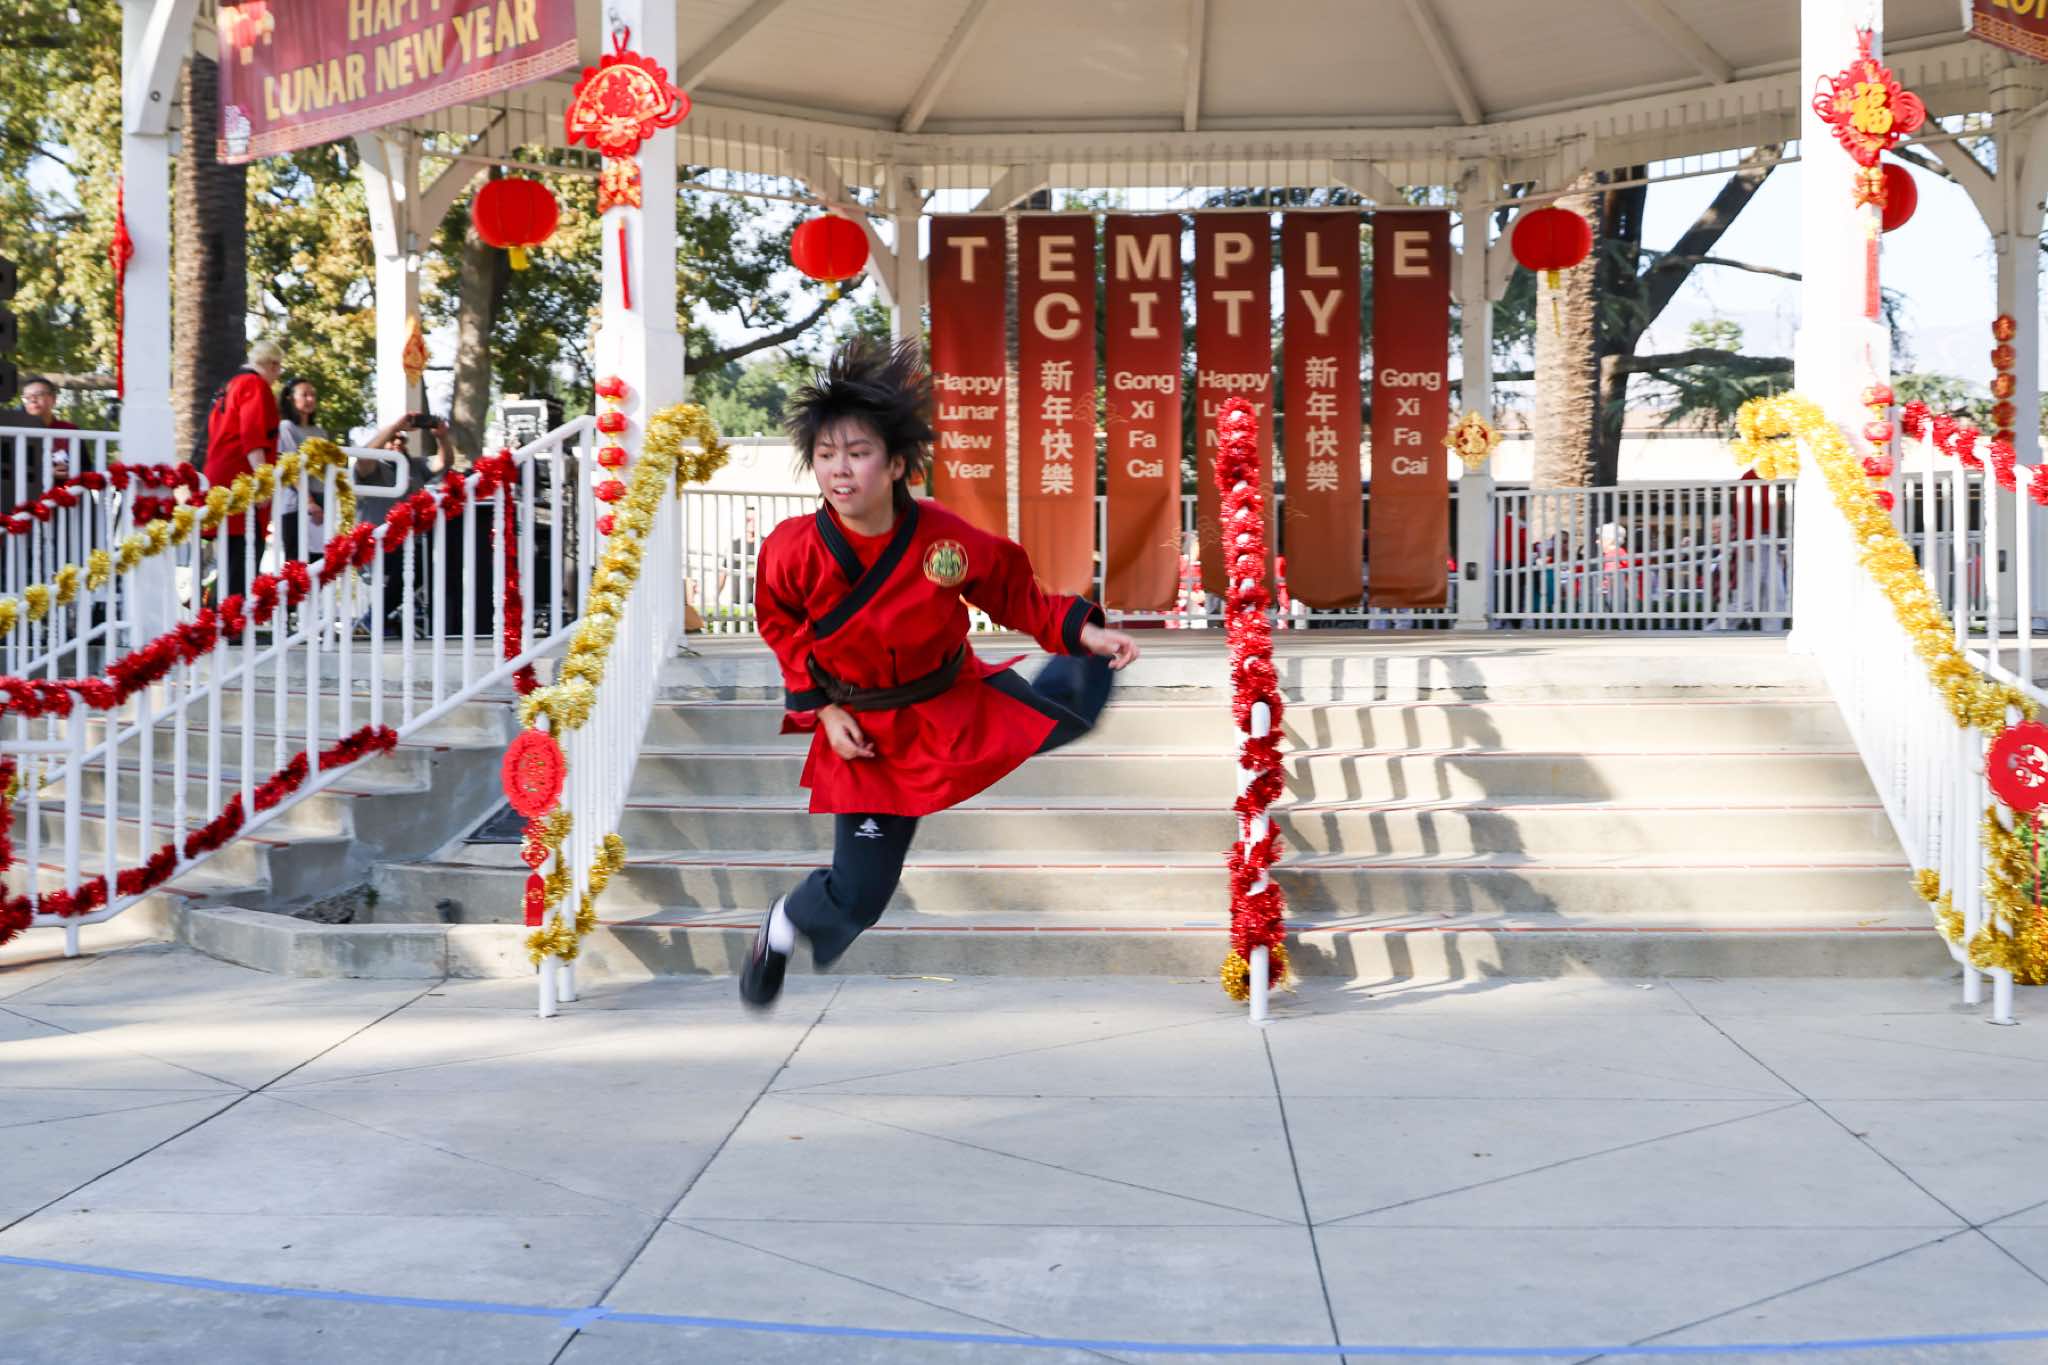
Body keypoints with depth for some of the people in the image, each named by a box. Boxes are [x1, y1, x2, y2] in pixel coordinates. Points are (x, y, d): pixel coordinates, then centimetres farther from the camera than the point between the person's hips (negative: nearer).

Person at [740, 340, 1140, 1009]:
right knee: (859, 893, 0)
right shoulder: (793, 550, -23)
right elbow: (781, 626, -1)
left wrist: (1083, 632, -17)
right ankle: (783, 925, 35)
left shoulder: (943, 535, -21)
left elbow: (1013, 592, -5)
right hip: (865, 730, -2)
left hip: (959, 701, 2)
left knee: (1073, 715, 15)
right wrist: (822, 707, -7)